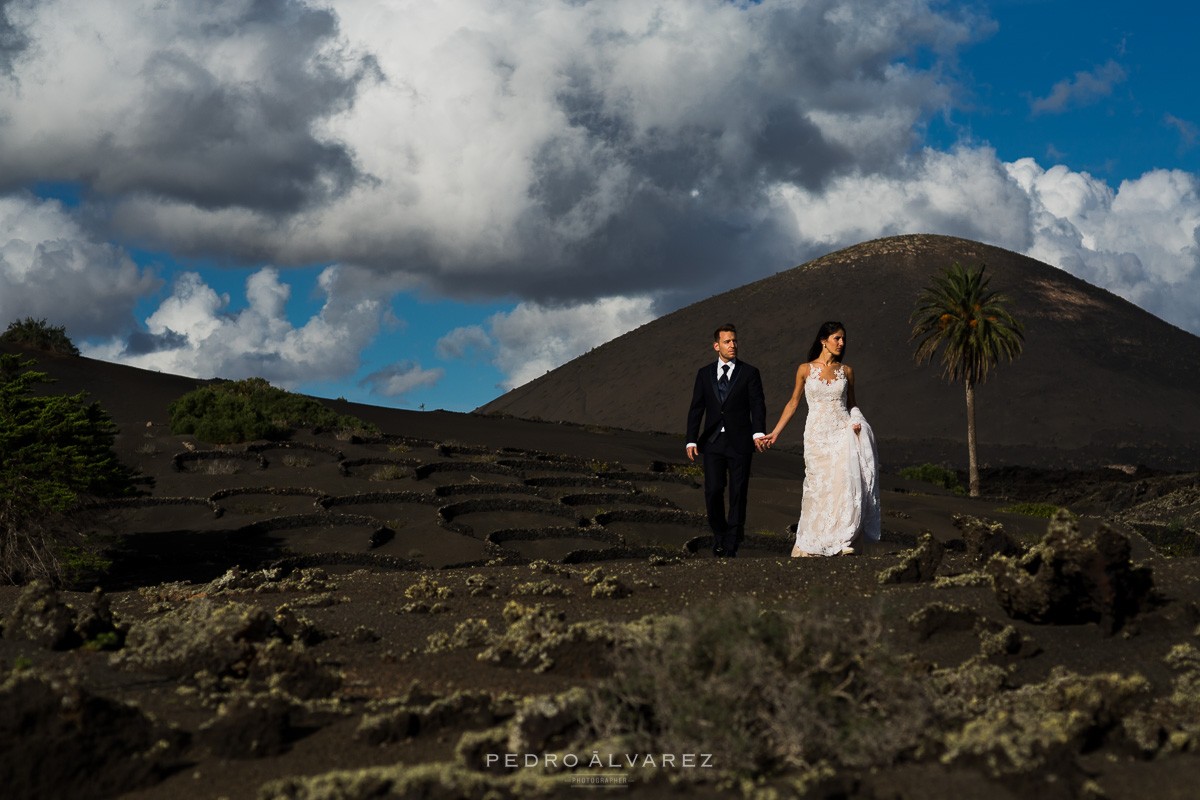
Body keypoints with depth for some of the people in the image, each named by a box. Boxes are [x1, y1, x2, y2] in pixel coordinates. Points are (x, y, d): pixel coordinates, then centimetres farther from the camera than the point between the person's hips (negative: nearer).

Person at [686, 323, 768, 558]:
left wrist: (759, 432, -22)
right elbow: (696, 408, 7)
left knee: (738, 494, 1)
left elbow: (757, 405, -5)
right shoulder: (705, 374, 9)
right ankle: (719, 534, 18)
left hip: (739, 442, -1)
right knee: (713, 491, -6)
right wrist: (692, 440, -2)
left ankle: (731, 546, 11)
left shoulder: (749, 373, 3)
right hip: (713, 442, 1)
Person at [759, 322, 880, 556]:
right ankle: (808, 546, 11)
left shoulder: (846, 371, 8)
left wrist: (857, 422, -2)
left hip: (843, 434, 1)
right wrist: (775, 432, 8)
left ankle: (845, 545, -4)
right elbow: (794, 402, 10)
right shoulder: (806, 369, 3)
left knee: (846, 486, -11)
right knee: (818, 489, -2)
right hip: (817, 437, -1)